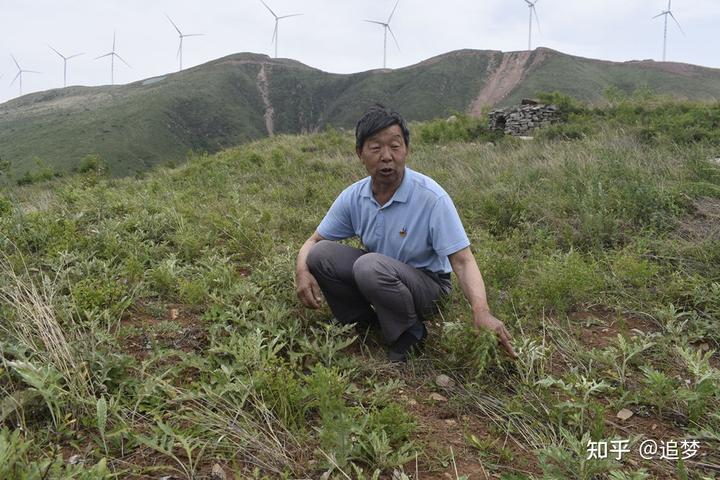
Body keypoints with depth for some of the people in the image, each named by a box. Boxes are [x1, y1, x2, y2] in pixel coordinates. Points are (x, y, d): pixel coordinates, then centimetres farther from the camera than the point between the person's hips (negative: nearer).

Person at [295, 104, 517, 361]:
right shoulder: (353, 197, -8)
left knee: (370, 266, -35)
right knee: (320, 254, -17)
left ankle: (410, 333, -8)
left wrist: (481, 311, -42)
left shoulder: (432, 198, -23)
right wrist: (302, 272, -22)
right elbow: (314, 240, 1)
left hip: (426, 281, -5)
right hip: (378, 276, 5)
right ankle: (364, 324, 3)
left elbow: (462, 261, -24)